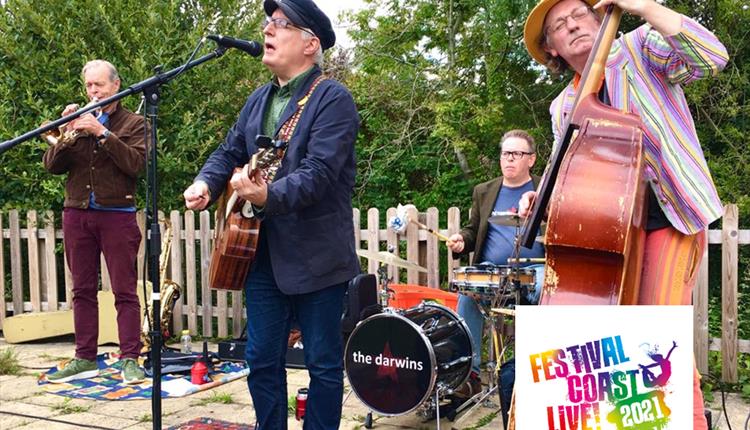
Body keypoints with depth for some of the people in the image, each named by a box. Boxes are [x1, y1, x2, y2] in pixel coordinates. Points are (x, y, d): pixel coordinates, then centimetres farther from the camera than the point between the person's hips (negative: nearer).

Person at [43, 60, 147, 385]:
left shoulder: (133, 123, 6)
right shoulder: (79, 120, 14)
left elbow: (136, 163, -12)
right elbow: (51, 166, 6)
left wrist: (102, 133, -16)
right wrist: (66, 134, -9)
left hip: (117, 215, -4)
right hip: (77, 215, 4)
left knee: (124, 291, -3)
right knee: (83, 290, 8)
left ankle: (130, 359, 0)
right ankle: (85, 358, 15)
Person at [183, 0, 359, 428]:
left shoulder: (333, 99, -11)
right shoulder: (259, 99, 14)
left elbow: (318, 172, -23)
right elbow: (230, 153, 18)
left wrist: (269, 195, -39)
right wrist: (206, 184, -3)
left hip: (317, 257, -7)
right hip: (263, 253, 7)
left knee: (324, 363, 5)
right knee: (262, 360, 12)